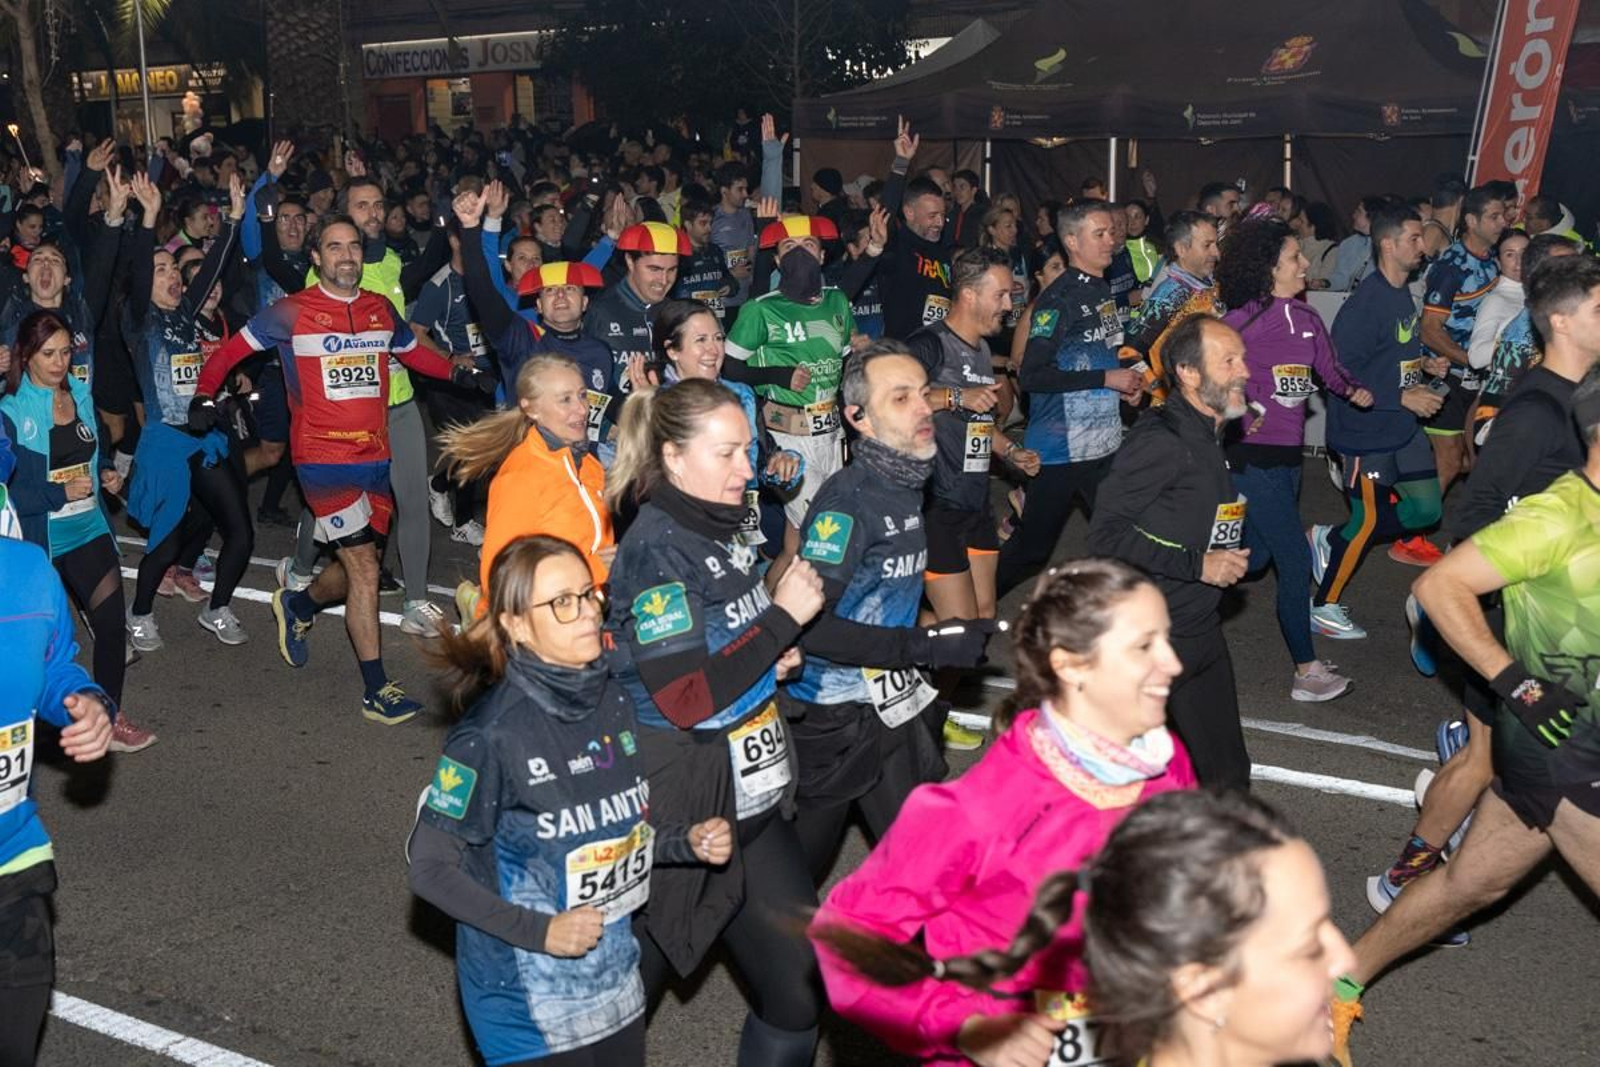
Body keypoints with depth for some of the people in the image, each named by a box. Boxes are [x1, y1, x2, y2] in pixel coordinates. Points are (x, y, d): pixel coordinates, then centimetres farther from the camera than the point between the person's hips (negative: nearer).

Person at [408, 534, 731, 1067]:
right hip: (529, 1003, -6)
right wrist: (540, 931, -20)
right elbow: (431, 869, -15)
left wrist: (688, 842, -6)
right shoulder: (492, 734, -21)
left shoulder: (612, 700, -2)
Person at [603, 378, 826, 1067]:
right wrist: (784, 618, -19)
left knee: (803, 987, 12)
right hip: (689, 809, -8)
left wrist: (774, 659, 1)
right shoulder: (655, 550, -18)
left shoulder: (723, 531, 6)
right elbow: (687, 699, -25)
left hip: (755, 797, 8)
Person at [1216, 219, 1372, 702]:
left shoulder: (1306, 317, 7)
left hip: (1289, 453, 8)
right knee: (1296, 561, -4)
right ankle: (1307, 672, 7)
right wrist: (1241, 414, -20)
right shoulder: (1244, 320, -13)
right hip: (1254, 455, -8)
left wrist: (1357, 390, -7)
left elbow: (1330, 370, 11)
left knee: (1255, 554, 18)